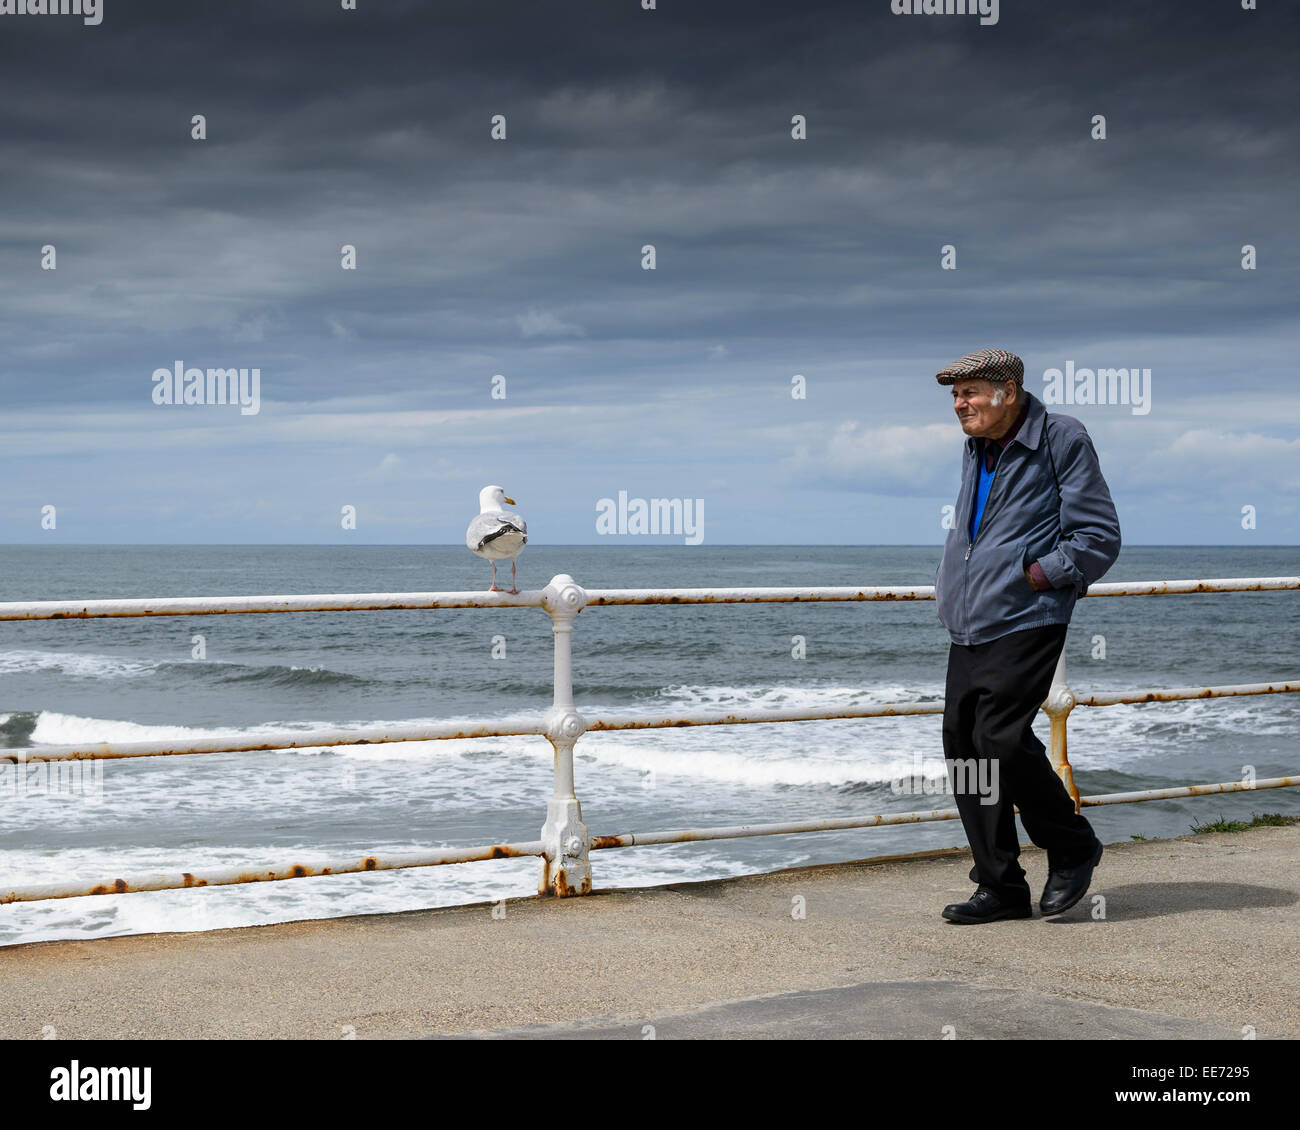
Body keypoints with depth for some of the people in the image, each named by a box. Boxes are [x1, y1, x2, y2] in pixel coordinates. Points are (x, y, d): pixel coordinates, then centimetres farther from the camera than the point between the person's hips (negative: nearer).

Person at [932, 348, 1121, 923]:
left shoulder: (1061, 440, -7)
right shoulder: (977, 451, 17)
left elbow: (1099, 538, -9)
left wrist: (1034, 575, -15)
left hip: (1026, 622, -8)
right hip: (968, 630, 8)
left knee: (1001, 738, -17)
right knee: (963, 744, 2)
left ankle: (1072, 851, 5)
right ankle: (1000, 886, 11)